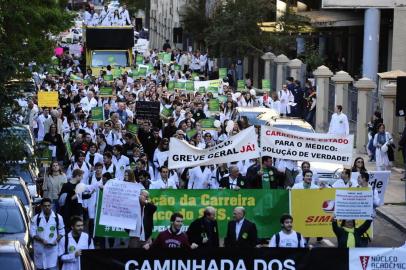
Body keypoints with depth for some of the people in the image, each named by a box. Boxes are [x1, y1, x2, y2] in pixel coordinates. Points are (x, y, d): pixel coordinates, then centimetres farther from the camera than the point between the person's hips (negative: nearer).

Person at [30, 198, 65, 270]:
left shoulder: (58, 217, -1)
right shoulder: (36, 218, -4)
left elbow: (61, 232, 7)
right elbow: (32, 232, -3)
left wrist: (56, 240, -11)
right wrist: (42, 240, -17)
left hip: (53, 248, -1)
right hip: (40, 247, 1)